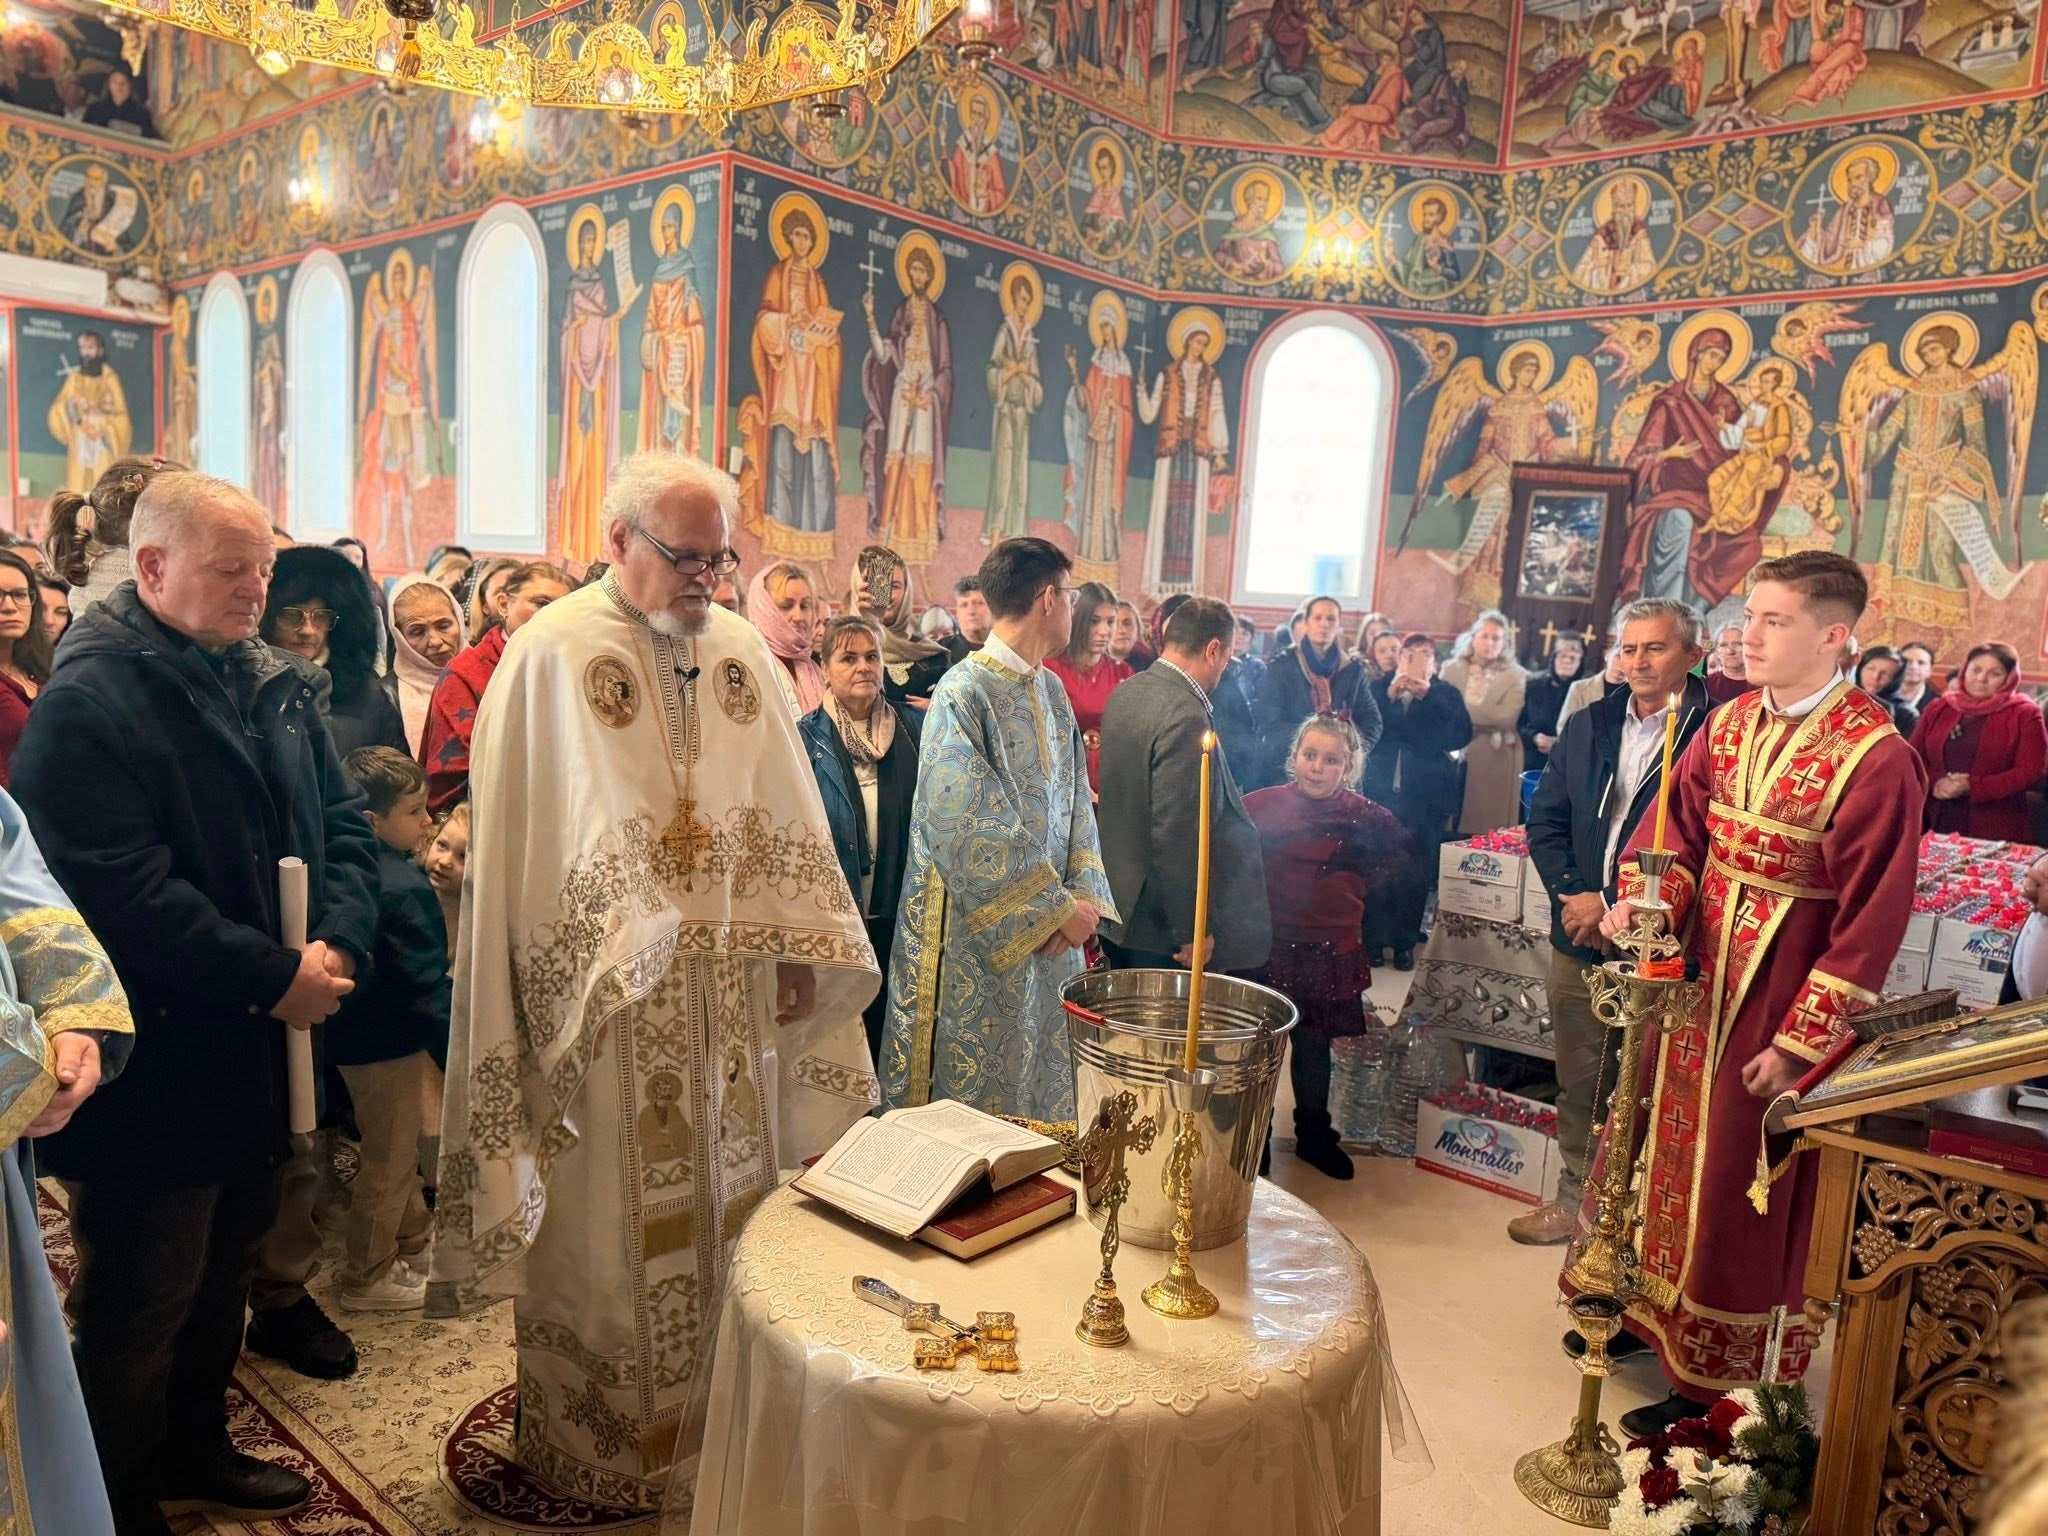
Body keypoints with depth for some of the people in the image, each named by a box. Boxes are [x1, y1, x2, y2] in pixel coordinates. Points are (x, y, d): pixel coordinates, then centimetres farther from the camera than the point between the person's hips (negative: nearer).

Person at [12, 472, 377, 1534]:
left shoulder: (276, 682, 8)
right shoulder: (88, 702, -17)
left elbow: (344, 820, 7)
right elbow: (121, 892, -24)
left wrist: (337, 944, -10)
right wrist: (274, 976, -21)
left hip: (262, 1047, 8)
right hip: (154, 1068, -8)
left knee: (224, 1273, 23)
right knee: (140, 1306, 8)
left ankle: (195, 1449, 43)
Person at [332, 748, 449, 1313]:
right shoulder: (405, 888, -27)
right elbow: (427, 987, -26)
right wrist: (457, 1054, -19)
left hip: (357, 1031, 10)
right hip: (388, 1043, -10)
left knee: (400, 1145, 25)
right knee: (387, 1160, 7)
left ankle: (413, 1239, 42)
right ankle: (367, 1277, 22)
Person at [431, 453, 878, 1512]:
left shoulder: (743, 649, 6)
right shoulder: (549, 654, -8)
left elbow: (783, 818, 8)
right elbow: (509, 837, -8)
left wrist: (794, 950, 4)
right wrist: (573, 981, -10)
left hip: (729, 996, 5)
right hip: (607, 1002, -4)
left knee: (722, 1203, 16)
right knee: (607, 1226, 9)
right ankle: (603, 1444, 29)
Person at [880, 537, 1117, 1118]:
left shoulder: (1051, 690, 9)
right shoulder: (962, 694, -16)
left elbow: (1076, 801, 10)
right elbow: (967, 828, -21)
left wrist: (1083, 894, -6)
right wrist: (1057, 908, -17)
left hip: (1051, 934, 7)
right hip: (979, 935, -7)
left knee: (1044, 1085, 16)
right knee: (975, 1091, 6)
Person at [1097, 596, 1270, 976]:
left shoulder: (1124, 693, 5)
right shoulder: (1186, 717, -23)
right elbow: (1176, 837, -26)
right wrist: (1193, 932, -19)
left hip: (1120, 910, 9)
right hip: (1162, 929, -9)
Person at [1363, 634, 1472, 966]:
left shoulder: (1446, 694, 9)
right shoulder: (1378, 688, 10)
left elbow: (1461, 735, -7)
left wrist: (1428, 697, -14)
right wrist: (1389, 697, -15)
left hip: (1427, 798, 0)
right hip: (1380, 792, 0)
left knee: (1417, 871, 0)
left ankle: (1405, 943, 9)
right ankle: (1373, 939, 4)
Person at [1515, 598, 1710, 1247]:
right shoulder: (1587, 726, 10)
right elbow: (1546, 819, 11)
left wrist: (1615, 906, -15)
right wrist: (1574, 895, -4)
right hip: (1578, 938, 6)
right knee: (1579, 1082, 16)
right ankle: (1576, 1197, 32)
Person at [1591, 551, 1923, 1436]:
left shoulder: (1876, 758, -18)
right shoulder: (1730, 723, 2)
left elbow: (1871, 917, -17)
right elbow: (1677, 822, 4)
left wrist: (1800, 1041, -16)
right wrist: (1641, 899, -17)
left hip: (1777, 992, -6)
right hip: (1694, 972, 7)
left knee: (1736, 1185, 6)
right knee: (1662, 1147, 19)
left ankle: (1712, 1377, 25)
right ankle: (1647, 1309, 41)